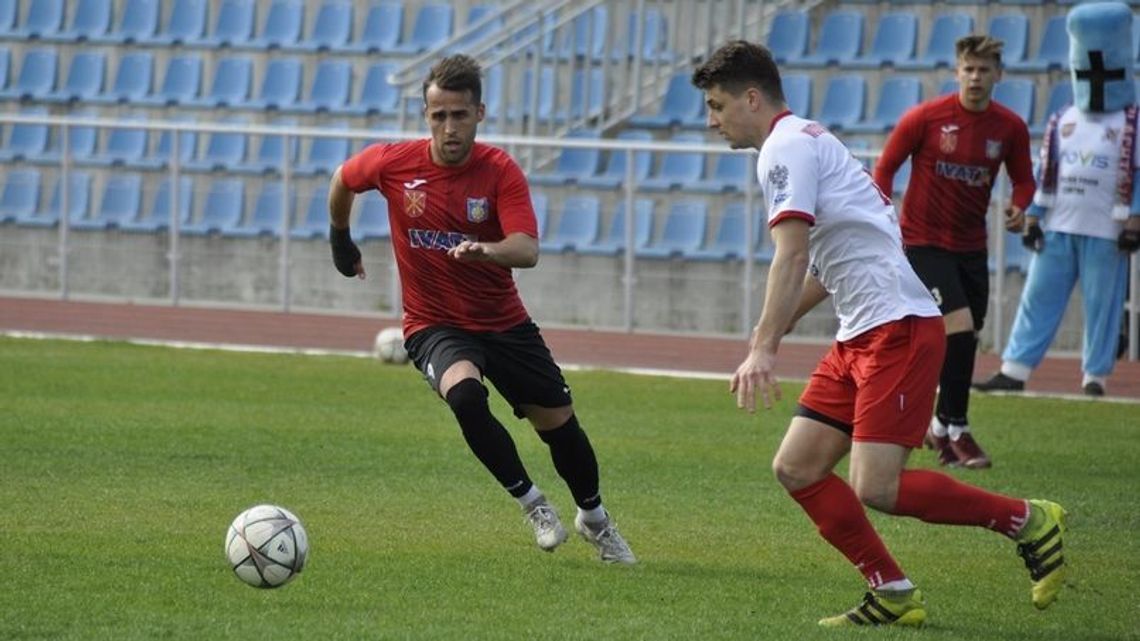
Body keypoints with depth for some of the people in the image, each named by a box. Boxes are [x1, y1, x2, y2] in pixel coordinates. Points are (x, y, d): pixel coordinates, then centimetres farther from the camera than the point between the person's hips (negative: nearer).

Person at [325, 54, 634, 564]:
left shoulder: (501, 171, -15)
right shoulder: (393, 164, -12)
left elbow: (527, 250, -28)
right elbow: (342, 181, 11)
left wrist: (486, 250, -49)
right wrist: (340, 240, 23)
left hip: (503, 321, 1)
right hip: (434, 325, -1)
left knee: (559, 423, 5)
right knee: (465, 393, -32)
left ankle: (594, 518, 35)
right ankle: (531, 503, -14)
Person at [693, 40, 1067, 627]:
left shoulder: (786, 146, -9)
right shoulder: (804, 143, 22)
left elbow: (792, 256, -21)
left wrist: (763, 350, -28)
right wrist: (775, 329, 27)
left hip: (899, 327, -10)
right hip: (860, 336, 10)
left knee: (876, 489, -17)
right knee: (796, 468, 4)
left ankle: (1027, 520, -1)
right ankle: (893, 596, 6)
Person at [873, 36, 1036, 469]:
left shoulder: (1010, 128, -2)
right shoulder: (925, 118, -12)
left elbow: (1023, 178, 11)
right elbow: (885, 168, -2)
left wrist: (1019, 207, -11)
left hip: (972, 246, 5)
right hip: (924, 242, -5)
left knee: (964, 341, 10)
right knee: (959, 328, -19)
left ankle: (940, 425, 29)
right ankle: (955, 430, -9)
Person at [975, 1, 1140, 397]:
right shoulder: (1062, 123, 12)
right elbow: (1046, 174, 12)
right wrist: (1032, 217, 6)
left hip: (1105, 232, -4)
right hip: (1058, 228, 4)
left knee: (1102, 304, -1)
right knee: (1039, 296, 2)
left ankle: (1095, 377, 7)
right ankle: (1014, 371, 3)